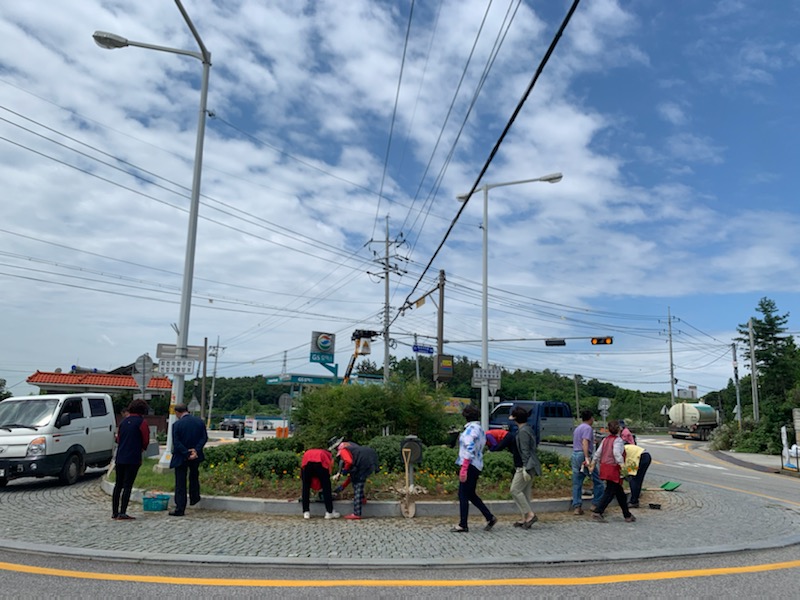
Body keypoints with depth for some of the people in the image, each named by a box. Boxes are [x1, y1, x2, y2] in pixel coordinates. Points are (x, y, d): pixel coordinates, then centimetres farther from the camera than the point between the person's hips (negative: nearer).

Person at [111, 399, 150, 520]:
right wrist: (142, 448, 13)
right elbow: (146, 440, -5)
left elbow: (118, 438, 17)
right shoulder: (141, 422, -8)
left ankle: (115, 512, 18)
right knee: (127, 485, -4)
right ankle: (122, 513, -6)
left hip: (120, 458, 6)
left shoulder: (124, 421, 12)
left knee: (118, 485, 13)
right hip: (133, 459, -6)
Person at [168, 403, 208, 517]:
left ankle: (180, 509, 3)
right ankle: (194, 498, 37)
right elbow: (204, 438, -5)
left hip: (181, 457, -4)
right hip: (196, 456, 4)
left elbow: (176, 443, -17)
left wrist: (187, 454, -16)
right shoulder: (200, 422, -1)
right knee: (194, 477, 29)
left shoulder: (177, 424, -14)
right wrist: (196, 450, -13)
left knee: (180, 483, 3)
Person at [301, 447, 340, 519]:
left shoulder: (307, 452, 44)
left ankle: (306, 512, 19)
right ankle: (329, 512, 16)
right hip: (320, 462, -1)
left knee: (305, 487, 17)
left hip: (307, 461, 2)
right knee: (326, 488, 12)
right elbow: (329, 471, 27)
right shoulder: (327, 454, 39)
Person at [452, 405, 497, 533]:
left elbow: (469, 449, -22)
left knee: (463, 495, -1)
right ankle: (490, 518, 18)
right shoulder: (480, 429, 15)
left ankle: (463, 525, 5)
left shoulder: (471, 429, -14)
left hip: (470, 465, -9)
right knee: (471, 494, 17)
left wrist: (464, 468, -24)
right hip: (477, 465, 9)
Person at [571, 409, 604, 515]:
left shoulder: (577, 428, 21)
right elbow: (585, 443, -19)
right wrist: (587, 458, -25)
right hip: (583, 455, -8)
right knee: (597, 481, 5)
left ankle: (577, 507, 5)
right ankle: (596, 504, 9)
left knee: (577, 483, 6)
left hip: (574, 455, 8)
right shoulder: (588, 428, -6)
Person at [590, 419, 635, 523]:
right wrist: (621, 463, -35)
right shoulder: (618, 440, -9)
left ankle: (627, 515, 24)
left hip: (605, 467, 8)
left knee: (620, 492, 16)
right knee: (609, 492, -4)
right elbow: (616, 453, -26)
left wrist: (593, 463, 18)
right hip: (613, 469, -8)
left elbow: (598, 453, 13)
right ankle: (597, 512, -10)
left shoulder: (605, 440, 12)